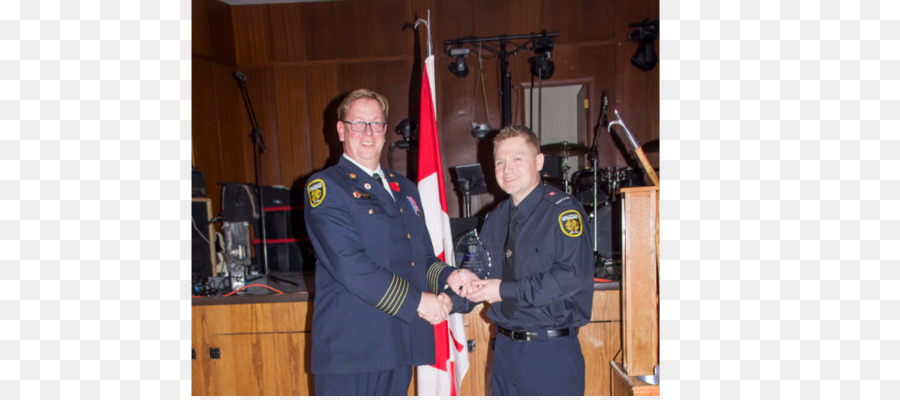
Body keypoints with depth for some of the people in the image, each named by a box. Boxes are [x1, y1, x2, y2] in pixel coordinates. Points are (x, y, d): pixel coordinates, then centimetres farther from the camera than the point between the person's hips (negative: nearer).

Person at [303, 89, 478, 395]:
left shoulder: (404, 188, 17)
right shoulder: (324, 187, -5)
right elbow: (350, 264, -17)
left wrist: (448, 277, -2)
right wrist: (416, 301, -16)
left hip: (399, 344, 7)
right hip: (349, 345, -6)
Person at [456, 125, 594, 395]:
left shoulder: (562, 210, -11)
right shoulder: (494, 219, 10)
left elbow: (573, 275, -22)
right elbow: (479, 276, 14)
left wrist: (506, 290, -19)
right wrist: (450, 300, -7)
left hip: (552, 352, -6)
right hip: (504, 349, 6)